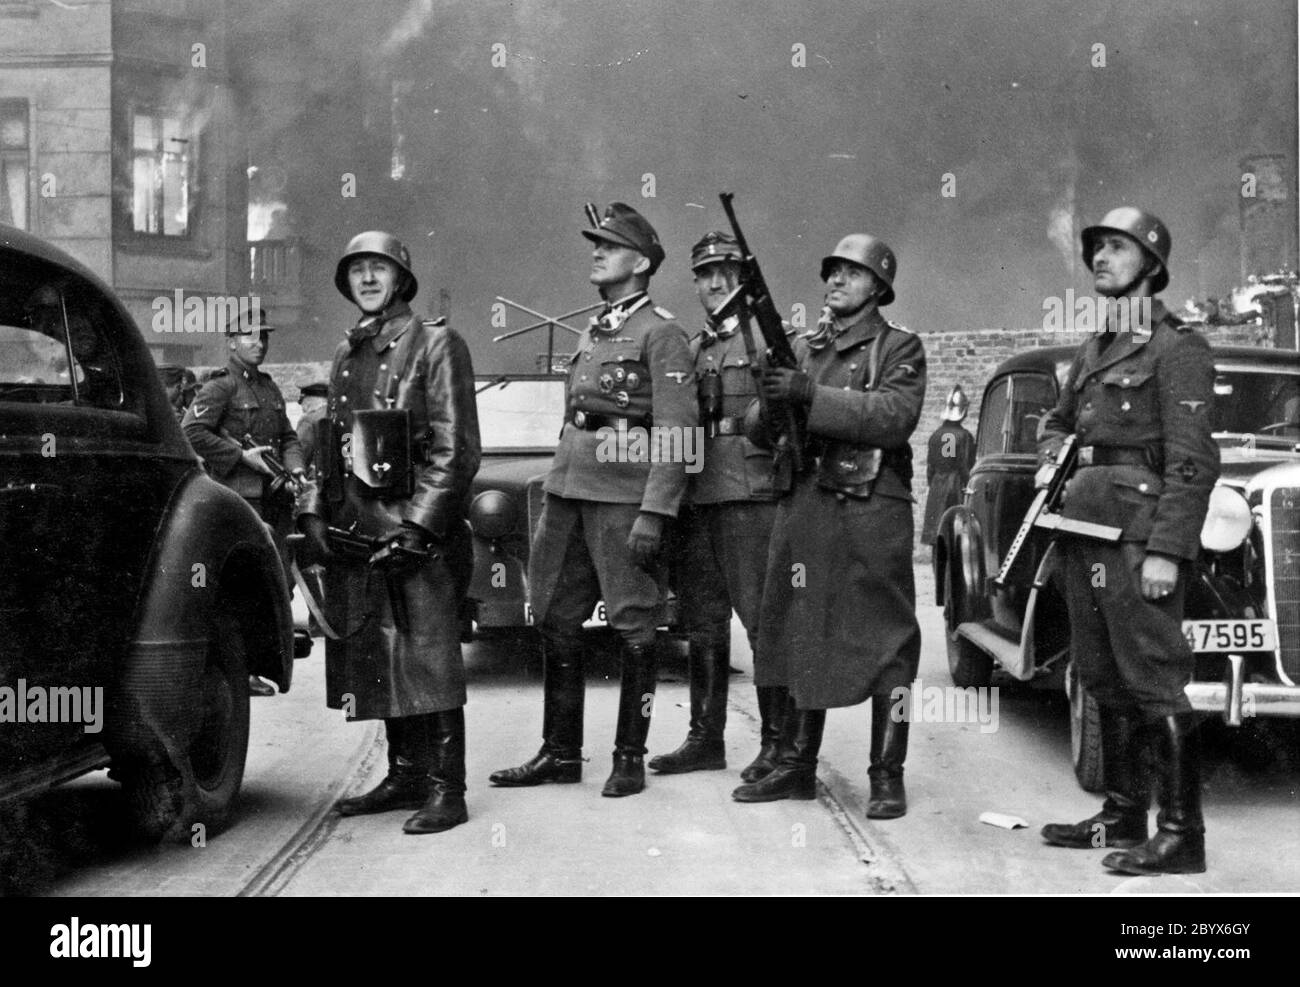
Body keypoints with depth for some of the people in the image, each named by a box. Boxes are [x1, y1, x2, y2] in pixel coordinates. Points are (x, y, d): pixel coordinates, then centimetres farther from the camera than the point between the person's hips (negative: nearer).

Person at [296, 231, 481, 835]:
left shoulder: (436, 345, -3)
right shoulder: (344, 356, 18)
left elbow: (457, 450, -9)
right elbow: (328, 445, 23)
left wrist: (416, 525, -16)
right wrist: (314, 514, 10)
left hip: (420, 534, -7)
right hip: (353, 533, 7)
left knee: (429, 660, -5)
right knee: (376, 661, 10)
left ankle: (444, 789, 0)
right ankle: (405, 776, 21)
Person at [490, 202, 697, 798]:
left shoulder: (660, 333, -5)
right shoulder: (591, 333, 19)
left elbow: (675, 432, -12)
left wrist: (653, 514, -19)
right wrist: (552, 505, 19)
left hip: (624, 497, -8)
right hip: (568, 490, 8)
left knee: (635, 630, 0)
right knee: (556, 623, 10)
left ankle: (630, 758, 9)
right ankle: (560, 753, 19)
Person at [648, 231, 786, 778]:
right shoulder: (689, 349, 19)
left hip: (750, 497, -6)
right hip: (695, 501, 6)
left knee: (763, 623, -5)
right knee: (702, 625, 10)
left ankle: (777, 744, 1)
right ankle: (705, 739, 19)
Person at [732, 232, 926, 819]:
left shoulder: (899, 347, 2)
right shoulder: (808, 348, 19)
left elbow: (894, 417, -16)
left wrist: (810, 396, -21)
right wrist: (774, 404, -5)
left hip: (873, 512, -5)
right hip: (804, 507, 5)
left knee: (885, 645, -2)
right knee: (800, 638, 8)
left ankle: (887, 776, 4)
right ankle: (795, 766, 18)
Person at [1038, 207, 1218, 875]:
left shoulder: (1175, 347, -5)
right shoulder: (1093, 353, 19)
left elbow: (1192, 460, -14)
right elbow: (1056, 421, 35)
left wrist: (1166, 550, -21)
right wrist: (1057, 444, 12)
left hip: (1139, 536, -8)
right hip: (1084, 532, 8)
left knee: (1155, 682, -9)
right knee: (1104, 682, 12)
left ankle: (1181, 834, -4)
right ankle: (1123, 815, 22)